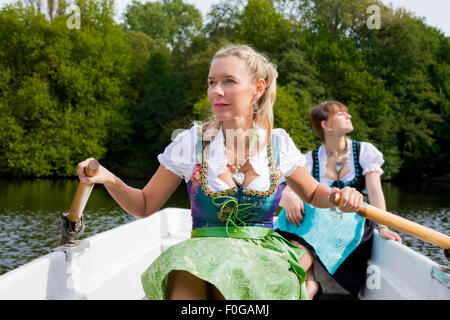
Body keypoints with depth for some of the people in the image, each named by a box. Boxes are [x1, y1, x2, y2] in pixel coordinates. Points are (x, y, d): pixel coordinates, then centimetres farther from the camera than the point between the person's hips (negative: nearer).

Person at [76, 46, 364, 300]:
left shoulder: (279, 145, 3)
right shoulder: (191, 144, 0)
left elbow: (313, 194, 20)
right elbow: (144, 206, 7)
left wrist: (340, 196, -3)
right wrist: (109, 180, -13)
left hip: (263, 257, 1)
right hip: (200, 253, -1)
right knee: (186, 275, -37)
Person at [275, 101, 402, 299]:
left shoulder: (364, 152, 8)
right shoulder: (311, 160, 8)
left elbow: (375, 192, -4)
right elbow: (281, 192, -1)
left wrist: (383, 227, -20)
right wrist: (289, 197, -28)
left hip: (355, 224, -1)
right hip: (320, 221, 1)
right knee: (294, 210, -31)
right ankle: (308, 280, -37)